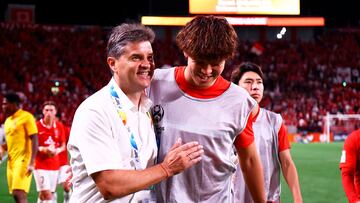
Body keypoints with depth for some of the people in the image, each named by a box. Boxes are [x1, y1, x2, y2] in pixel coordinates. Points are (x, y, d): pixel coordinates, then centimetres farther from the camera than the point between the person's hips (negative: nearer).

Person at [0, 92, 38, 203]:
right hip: (12, 161, 8)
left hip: (23, 160, -8)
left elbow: (34, 140, -12)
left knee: (19, 194, -17)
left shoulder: (26, 117, -8)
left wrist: (31, 163, -20)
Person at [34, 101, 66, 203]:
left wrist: (57, 150, -7)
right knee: (47, 194, -13)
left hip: (54, 165, 4)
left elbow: (63, 146, 14)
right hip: (40, 165, -4)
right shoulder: (37, 126, -6)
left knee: (43, 194, 9)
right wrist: (43, 149, -17)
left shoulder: (59, 126, 6)